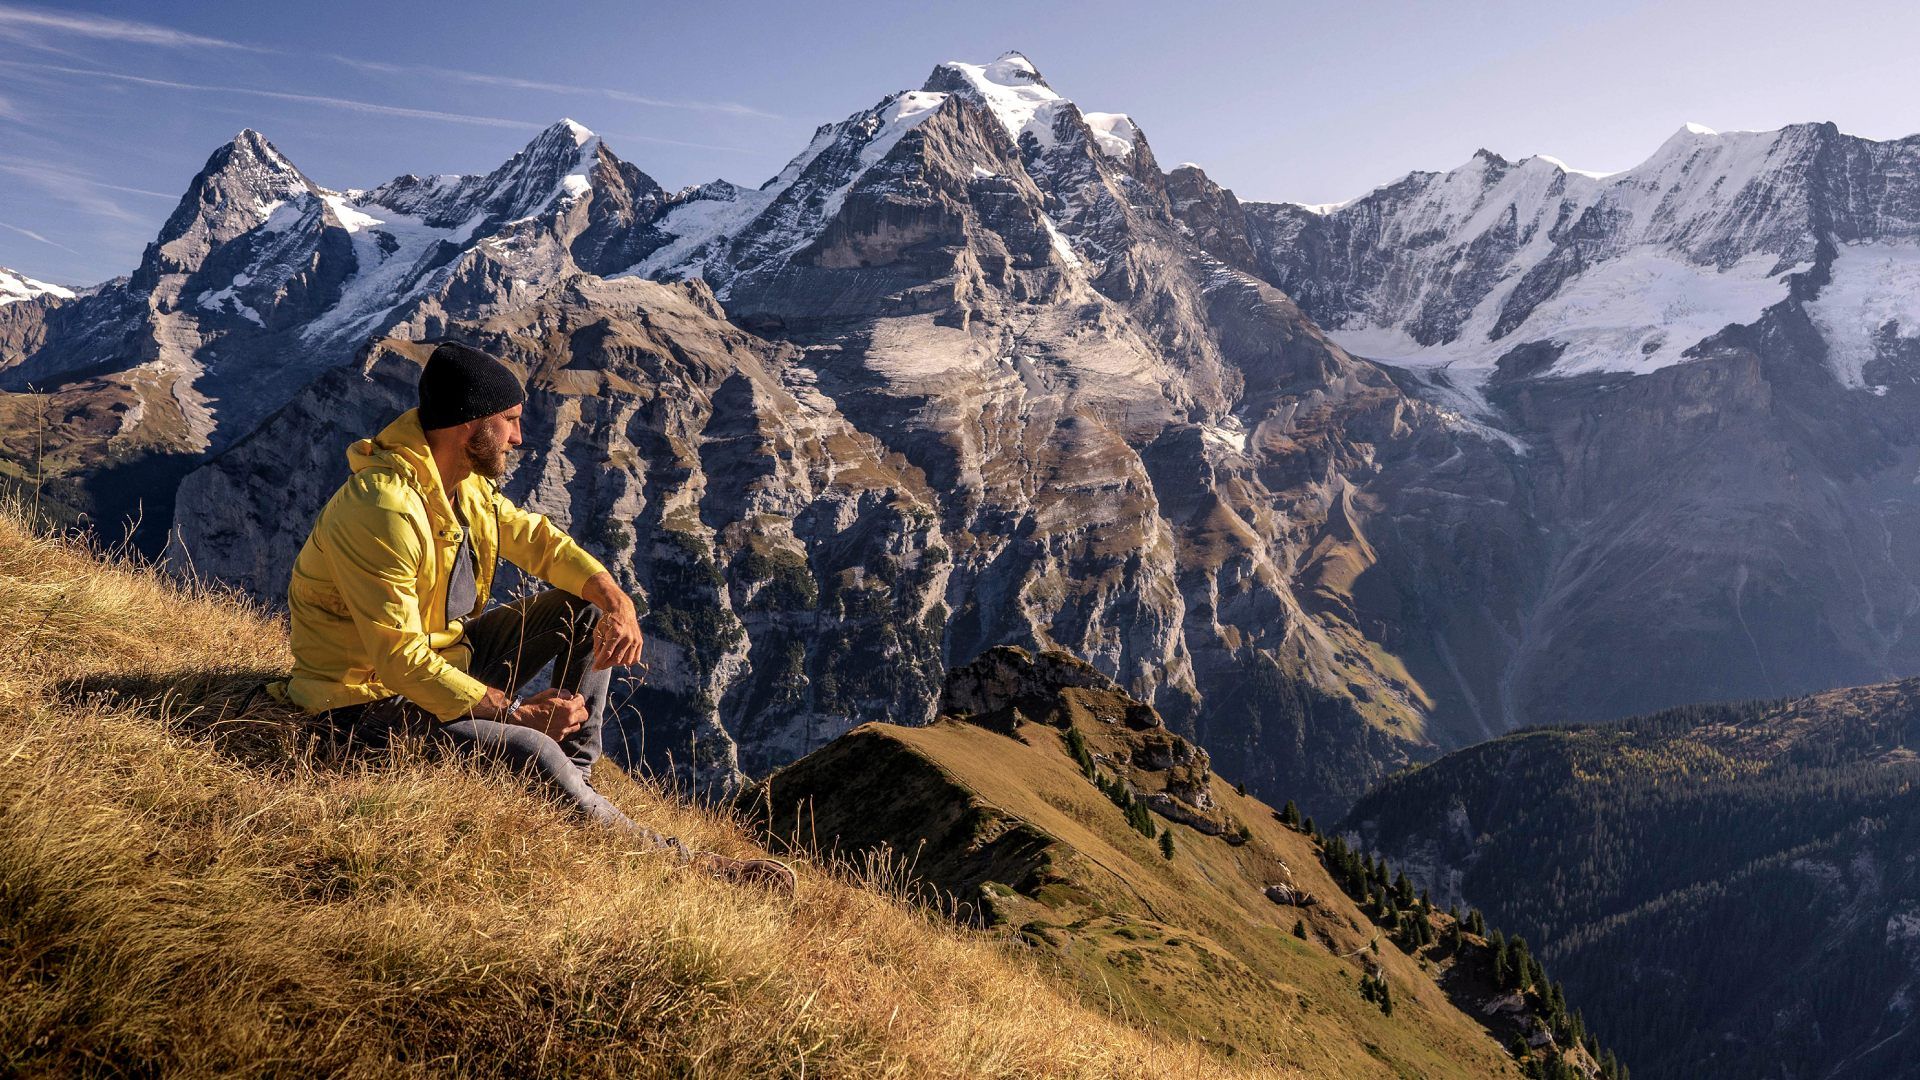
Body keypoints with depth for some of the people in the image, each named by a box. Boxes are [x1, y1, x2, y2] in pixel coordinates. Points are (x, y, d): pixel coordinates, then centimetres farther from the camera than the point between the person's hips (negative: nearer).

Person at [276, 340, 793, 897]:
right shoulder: (384, 511, -30)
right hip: (373, 698, -10)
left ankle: (576, 775, 0)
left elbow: (537, 537, 8)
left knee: (586, 608, 4)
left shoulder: (466, 484, -1)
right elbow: (401, 659, -31)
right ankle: (672, 862, -12)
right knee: (531, 751, -29)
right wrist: (514, 711, -29)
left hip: (446, 657, 10)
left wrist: (617, 600, -10)